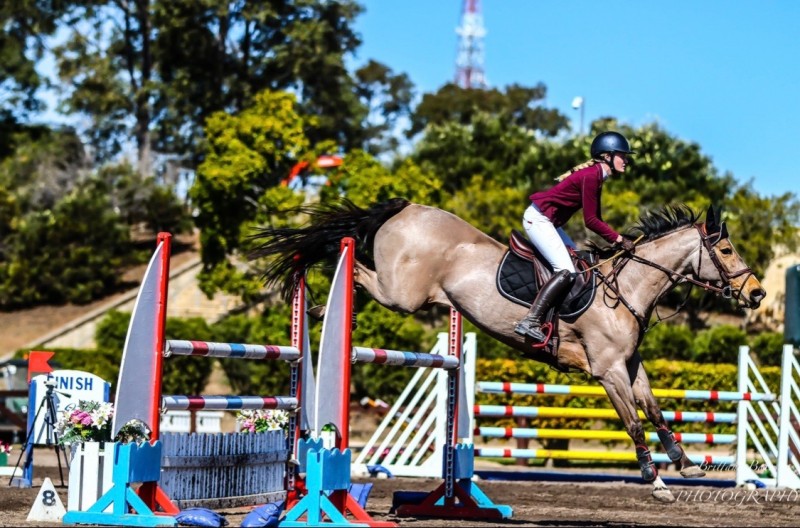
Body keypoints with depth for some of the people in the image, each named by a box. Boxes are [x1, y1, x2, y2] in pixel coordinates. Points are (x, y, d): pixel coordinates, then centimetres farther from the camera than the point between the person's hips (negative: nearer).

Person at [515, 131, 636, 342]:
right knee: (566, 271, -19)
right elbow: (590, 221, -19)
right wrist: (619, 239, -13)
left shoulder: (596, 175, 11)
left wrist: (615, 240, 6)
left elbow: (595, 219, 16)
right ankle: (530, 322, -25)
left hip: (547, 221, 11)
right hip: (538, 219, -11)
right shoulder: (591, 176, -19)